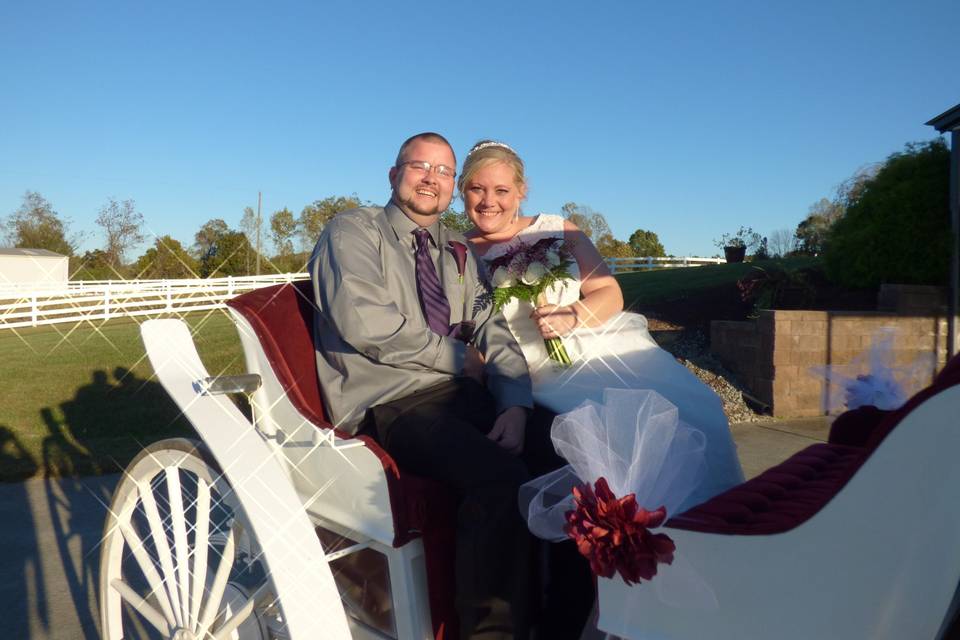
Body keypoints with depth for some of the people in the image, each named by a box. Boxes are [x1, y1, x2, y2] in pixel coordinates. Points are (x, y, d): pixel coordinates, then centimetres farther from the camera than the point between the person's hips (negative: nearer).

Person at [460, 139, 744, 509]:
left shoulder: (557, 230, 11)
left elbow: (610, 294, 7)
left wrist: (572, 316, -14)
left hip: (613, 349, 3)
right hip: (550, 378, -2)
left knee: (691, 407, -21)